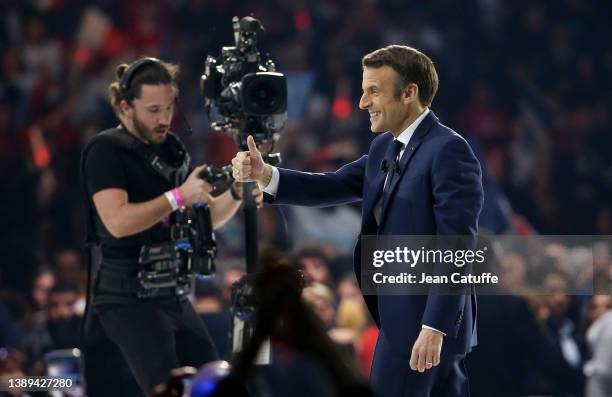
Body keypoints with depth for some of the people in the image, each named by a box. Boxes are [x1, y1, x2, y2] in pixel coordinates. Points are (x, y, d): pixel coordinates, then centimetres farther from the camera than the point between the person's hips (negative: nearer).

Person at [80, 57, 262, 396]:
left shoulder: (171, 149, 13)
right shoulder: (105, 151, -9)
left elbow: (208, 216, 15)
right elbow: (117, 221, -23)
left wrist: (236, 194, -5)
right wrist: (179, 196, -25)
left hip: (175, 296, 8)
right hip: (129, 298, -8)